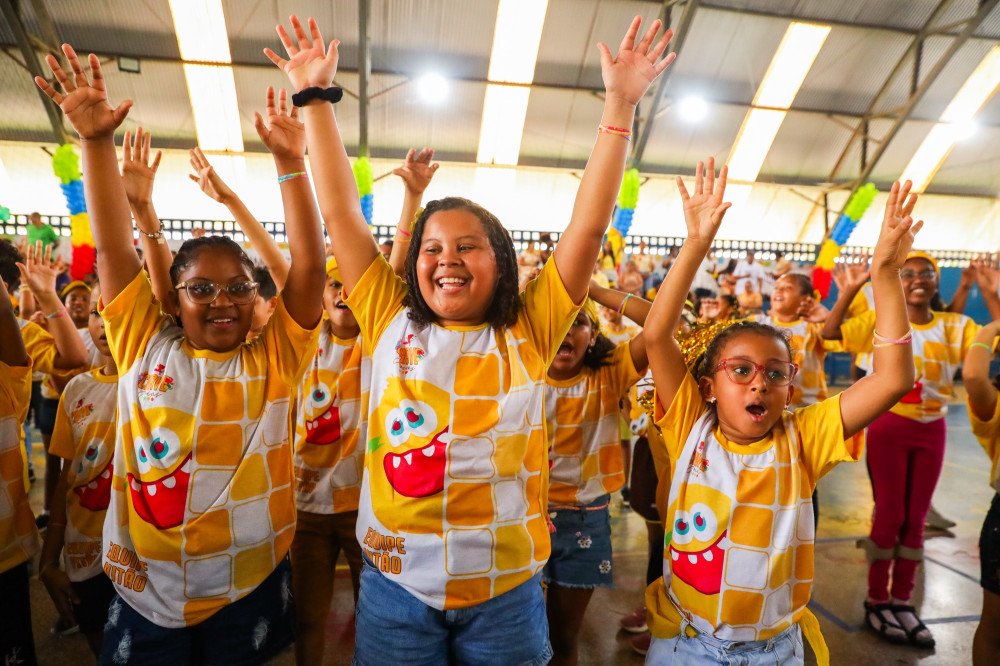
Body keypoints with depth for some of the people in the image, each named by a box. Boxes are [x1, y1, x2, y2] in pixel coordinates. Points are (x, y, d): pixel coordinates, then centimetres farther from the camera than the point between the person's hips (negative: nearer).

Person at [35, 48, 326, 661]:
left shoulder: (275, 357, -6)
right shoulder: (145, 348, -2)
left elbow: (310, 265, -15)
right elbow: (114, 248, -5)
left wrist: (289, 160, -22)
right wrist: (97, 141, -11)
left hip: (251, 588, -1)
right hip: (145, 593, 1)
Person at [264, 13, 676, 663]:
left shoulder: (528, 333, -4)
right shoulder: (391, 323, -1)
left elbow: (590, 224, -8)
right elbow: (340, 212, 0)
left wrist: (620, 106, -12)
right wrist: (314, 97, 0)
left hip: (506, 590, 0)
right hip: (396, 586, 1)